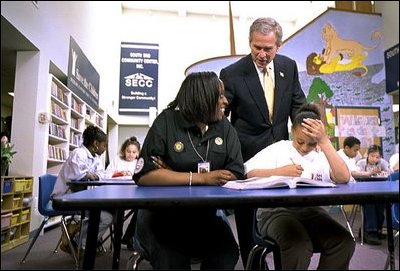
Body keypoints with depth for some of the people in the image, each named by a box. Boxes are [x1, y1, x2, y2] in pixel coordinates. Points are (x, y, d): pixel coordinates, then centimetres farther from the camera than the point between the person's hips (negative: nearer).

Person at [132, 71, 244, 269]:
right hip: (161, 214, -3)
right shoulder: (167, 122, -8)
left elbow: (236, 175, -7)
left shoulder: (225, 128, 3)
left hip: (205, 213, 3)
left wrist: (171, 175, -14)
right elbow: (145, 175, -18)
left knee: (226, 254, -21)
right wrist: (202, 178, -21)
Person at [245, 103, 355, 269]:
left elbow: (344, 178, -9)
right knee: (299, 245, -32)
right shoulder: (279, 148, 5)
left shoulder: (321, 157, 12)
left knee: (344, 243, -20)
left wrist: (324, 141, -12)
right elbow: (248, 172, -4)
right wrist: (280, 172, -12)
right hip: (276, 211, -3)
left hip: (312, 212, 4)